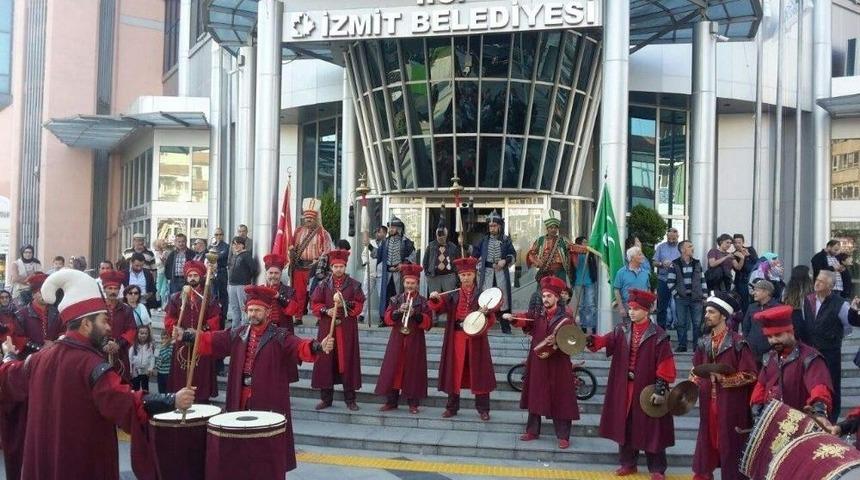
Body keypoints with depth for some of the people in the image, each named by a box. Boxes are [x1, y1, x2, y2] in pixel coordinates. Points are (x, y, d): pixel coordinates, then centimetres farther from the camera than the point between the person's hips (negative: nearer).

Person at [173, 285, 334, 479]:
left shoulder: (280, 337, -8)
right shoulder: (238, 334, 9)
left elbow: (300, 347, -23)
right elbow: (211, 340, 7)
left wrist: (319, 347, -43)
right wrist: (186, 335, -4)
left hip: (268, 402, -5)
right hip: (241, 400, 5)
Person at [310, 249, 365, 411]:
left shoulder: (354, 285, 4)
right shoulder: (323, 285, 8)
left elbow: (359, 305, 0)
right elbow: (314, 304, 6)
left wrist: (345, 304, -15)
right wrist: (326, 311, -11)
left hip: (347, 329, -1)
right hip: (327, 328, 1)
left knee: (348, 361, 0)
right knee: (326, 360, 2)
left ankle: (350, 399, 8)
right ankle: (326, 398, 12)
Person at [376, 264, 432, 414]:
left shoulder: (423, 301, 2)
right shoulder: (396, 300, 8)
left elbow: (428, 323, -5)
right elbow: (387, 318, -1)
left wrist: (415, 314, -19)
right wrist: (398, 311, -17)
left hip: (415, 341, -2)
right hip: (397, 340, 2)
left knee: (413, 371, -1)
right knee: (393, 369, 2)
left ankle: (413, 403, 8)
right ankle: (391, 401, 11)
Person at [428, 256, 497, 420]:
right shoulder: (453, 296, 8)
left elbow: (491, 319, 0)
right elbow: (439, 307, -5)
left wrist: (486, 314, -22)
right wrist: (435, 299, -25)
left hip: (476, 338, -2)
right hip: (456, 338, 2)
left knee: (479, 372, 0)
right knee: (454, 372, 5)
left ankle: (483, 409, 8)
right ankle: (452, 407, 15)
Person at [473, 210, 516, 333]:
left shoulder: (506, 240, 4)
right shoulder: (484, 240, 9)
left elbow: (513, 255, 4)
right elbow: (475, 254, 15)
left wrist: (505, 261, -13)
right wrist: (479, 267, 6)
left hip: (501, 272, -1)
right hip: (487, 272, 1)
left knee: (503, 298, 2)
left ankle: (505, 326, 9)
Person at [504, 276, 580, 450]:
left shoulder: (566, 319, -5)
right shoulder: (538, 316, 7)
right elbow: (524, 320, -11)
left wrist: (557, 341, -31)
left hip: (558, 365, -4)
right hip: (537, 362, 4)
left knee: (560, 400, 0)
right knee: (535, 397, 11)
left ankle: (563, 436, 9)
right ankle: (532, 431, 24)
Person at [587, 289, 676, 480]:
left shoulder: (659, 335, -8)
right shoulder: (622, 330, 4)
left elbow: (665, 364, -10)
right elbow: (606, 339, -12)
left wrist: (661, 388, -15)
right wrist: (589, 340, -32)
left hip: (647, 388, -4)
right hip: (624, 387, 4)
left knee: (650, 427, 2)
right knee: (624, 425, 11)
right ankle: (627, 463, 25)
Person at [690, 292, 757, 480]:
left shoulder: (738, 343, -13)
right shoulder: (703, 342, 6)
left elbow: (751, 374, -13)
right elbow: (697, 369, 18)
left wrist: (724, 379, -21)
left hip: (730, 404, -6)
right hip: (708, 401, 6)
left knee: (729, 443, 3)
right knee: (707, 438, 16)